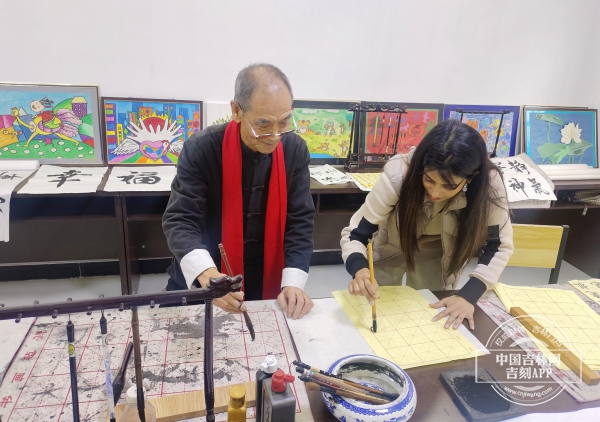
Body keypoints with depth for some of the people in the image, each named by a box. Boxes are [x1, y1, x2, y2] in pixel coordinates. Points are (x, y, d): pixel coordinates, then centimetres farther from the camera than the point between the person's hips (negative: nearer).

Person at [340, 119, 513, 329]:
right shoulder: (399, 173, -38)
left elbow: (498, 245, -20)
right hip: (391, 245, -1)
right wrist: (359, 270, -53)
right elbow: (355, 233, -33)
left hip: (438, 252, 1)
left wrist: (468, 295, -31)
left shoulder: (488, 183, -33)